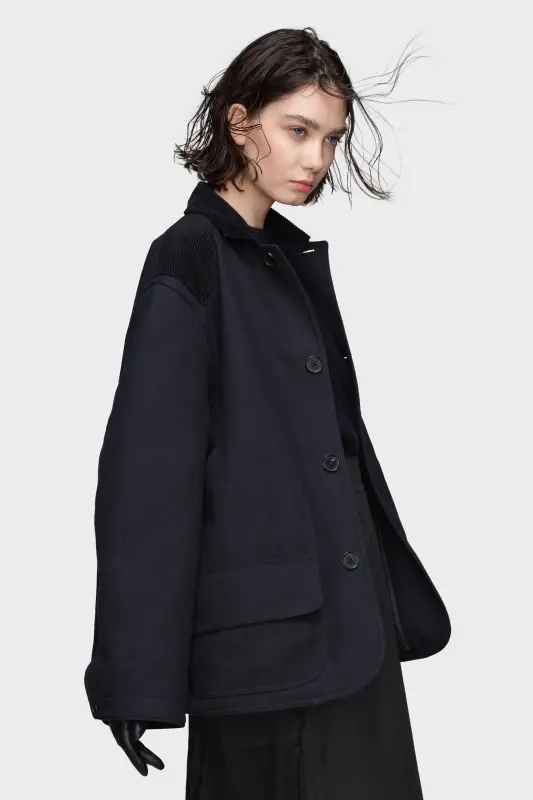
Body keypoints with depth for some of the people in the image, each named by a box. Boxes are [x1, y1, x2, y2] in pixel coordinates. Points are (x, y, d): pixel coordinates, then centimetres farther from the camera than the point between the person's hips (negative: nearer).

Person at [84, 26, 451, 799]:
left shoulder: (300, 258, 12)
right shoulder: (188, 261, -11)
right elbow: (148, 473, -15)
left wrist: (401, 598, 16)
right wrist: (137, 676, -16)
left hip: (350, 618, 8)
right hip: (268, 628, -7)